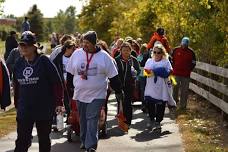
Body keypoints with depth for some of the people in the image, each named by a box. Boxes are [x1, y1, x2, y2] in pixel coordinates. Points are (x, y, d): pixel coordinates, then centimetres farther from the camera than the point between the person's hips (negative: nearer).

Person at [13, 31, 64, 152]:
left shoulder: (44, 61, -9)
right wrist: (17, 104, 14)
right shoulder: (19, 63, 5)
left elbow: (57, 82, -9)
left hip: (44, 109, -3)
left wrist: (59, 102, -11)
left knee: (44, 140, 11)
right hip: (24, 110, 3)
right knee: (22, 140, 2)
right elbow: (16, 86, 13)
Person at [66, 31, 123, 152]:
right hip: (80, 94, 3)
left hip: (97, 95, -3)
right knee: (83, 119, 13)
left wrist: (118, 91, 2)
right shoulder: (77, 54, 1)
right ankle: (84, 141, 30)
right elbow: (70, 73, 12)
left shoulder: (104, 56, -5)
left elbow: (113, 76, 0)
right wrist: (69, 88, 14)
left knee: (92, 120, -9)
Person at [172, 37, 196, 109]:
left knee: (184, 91, 4)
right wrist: (173, 68, 4)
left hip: (186, 75, 0)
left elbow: (193, 63, 9)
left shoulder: (191, 52, 3)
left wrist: (189, 69, 1)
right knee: (175, 89, 3)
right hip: (176, 74, 0)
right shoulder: (175, 50, 2)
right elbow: (171, 60, 11)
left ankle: (183, 105, 12)